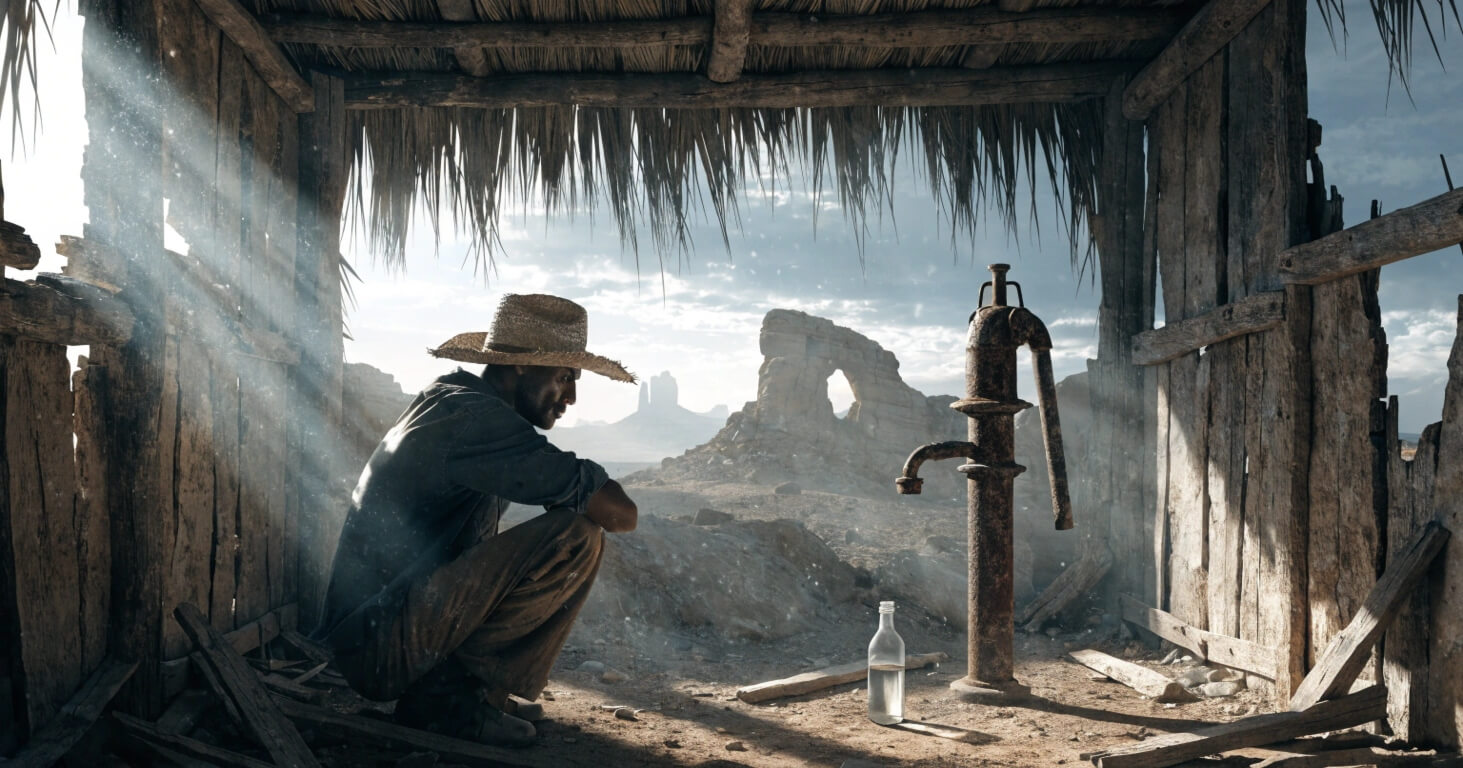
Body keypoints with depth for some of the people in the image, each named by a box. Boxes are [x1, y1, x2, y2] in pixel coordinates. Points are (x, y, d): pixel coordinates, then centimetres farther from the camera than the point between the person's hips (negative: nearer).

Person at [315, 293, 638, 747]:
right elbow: (619, 513, -19)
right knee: (576, 538, -20)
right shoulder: (474, 415, -15)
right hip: (381, 646, -11)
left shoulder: (445, 402, 17)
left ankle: (440, 684, 8)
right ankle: (454, 694, -9)